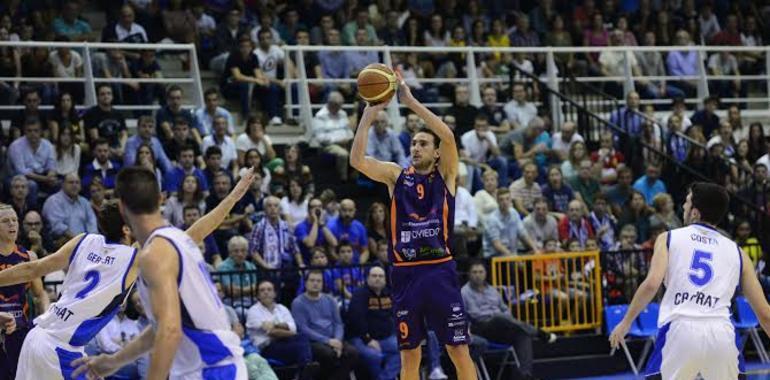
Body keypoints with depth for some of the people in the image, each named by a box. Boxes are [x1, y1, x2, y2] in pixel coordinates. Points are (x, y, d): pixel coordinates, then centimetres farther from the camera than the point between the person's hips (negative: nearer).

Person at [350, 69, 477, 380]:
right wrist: (368, 116, -10)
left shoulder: (445, 174, 4)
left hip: (440, 271, -2)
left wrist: (410, 101, -15)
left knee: (459, 350, -2)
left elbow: (448, 136, -13)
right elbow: (356, 160, -4)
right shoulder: (396, 175, 9)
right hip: (405, 273, 2)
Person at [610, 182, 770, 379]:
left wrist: (626, 322, 6)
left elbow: (652, 284, -4)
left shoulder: (668, 238, 13)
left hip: (680, 331, -2)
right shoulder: (737, 251, 18)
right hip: (721, 333, 2)